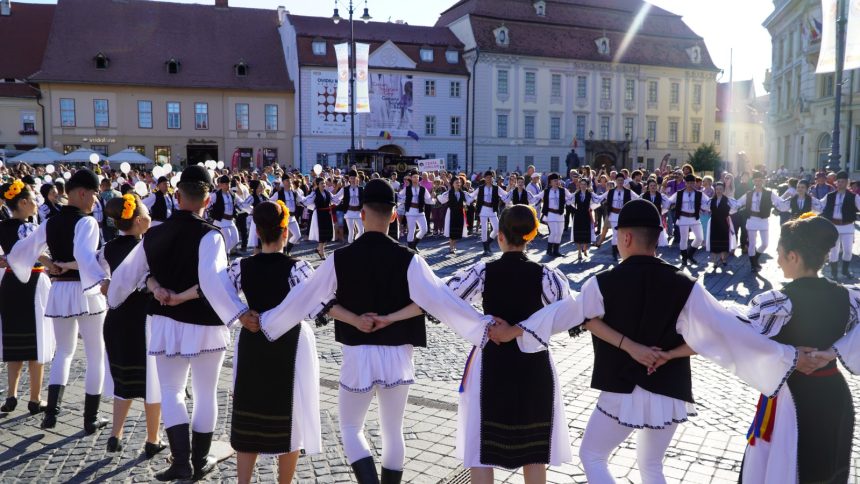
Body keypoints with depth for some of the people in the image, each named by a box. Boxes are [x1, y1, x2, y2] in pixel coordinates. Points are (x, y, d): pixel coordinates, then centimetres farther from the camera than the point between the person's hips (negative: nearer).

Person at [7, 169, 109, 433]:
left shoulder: (50, 223, 7)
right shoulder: (87, 222, -14)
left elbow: (23, 250, 19)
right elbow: (84, 255, -33)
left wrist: (9, 259, 41)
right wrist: (103, 281, -47)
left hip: (59, 291, 6)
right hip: (85, 291, -6)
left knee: (64, 351, 22)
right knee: (95, 355, 7)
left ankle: (51, 412, 15)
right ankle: (90, 419, 11)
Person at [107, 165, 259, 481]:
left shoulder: (154, 234, -1)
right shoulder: (209, 235, -16)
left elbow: (126, 274, 12)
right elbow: (213, 280, -32)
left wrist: (113, 301, 30)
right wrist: (240, 313, -38)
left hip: (166, 324, 3)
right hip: (205, 326, -3)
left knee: (171, 391, 16)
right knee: (205, 394, 13)